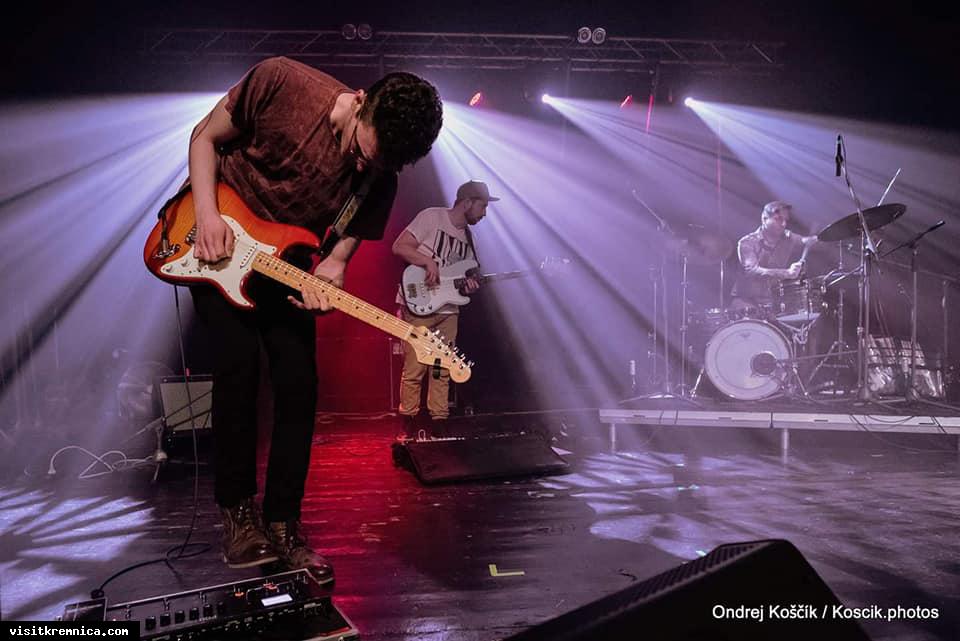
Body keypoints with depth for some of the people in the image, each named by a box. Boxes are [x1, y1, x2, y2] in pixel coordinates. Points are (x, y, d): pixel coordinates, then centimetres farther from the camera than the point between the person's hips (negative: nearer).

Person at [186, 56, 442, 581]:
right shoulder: (281, 82, -23)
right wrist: (206, 214, -20)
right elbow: (206, 136, -9)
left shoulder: (378, 181, -16)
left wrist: (322, 286, -31)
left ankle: (282, 522, 7)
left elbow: (336, 259, -9)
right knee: (239, 362, -18)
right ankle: (238, 511, 0)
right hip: (219, 245, -2)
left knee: (298, 384, -8)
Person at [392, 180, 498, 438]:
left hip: (447, 311, 7)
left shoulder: (468, 237, 15)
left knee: (442, 372, 7)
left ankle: (438, 424, 15)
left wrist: (468, 285, -3)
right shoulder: (431, 217, -6)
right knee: (414, 370, -5)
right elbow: (399, 246, -11)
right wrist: (429, 261, -21)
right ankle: (408, 425, 8)